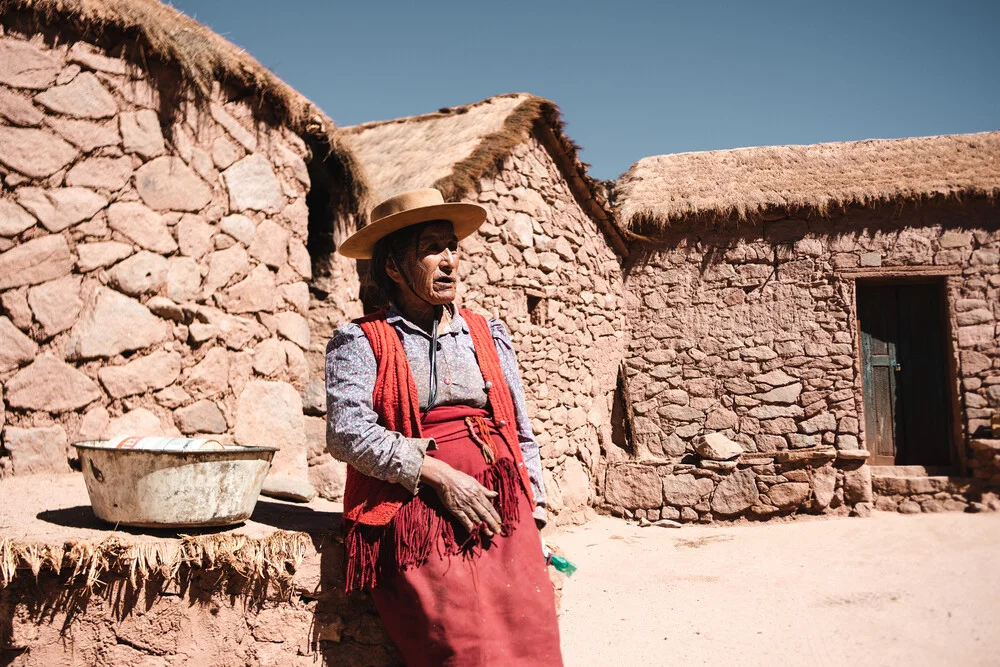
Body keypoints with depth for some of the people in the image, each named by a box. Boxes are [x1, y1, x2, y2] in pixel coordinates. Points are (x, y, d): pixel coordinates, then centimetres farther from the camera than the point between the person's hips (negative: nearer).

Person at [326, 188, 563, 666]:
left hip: (501, 509, 4)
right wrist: (440, 475, -14)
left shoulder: (488, 334, 19)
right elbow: (347, 432, -9)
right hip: (416, 513, -3)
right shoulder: (361, 341, 5)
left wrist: (532, 516, 11)